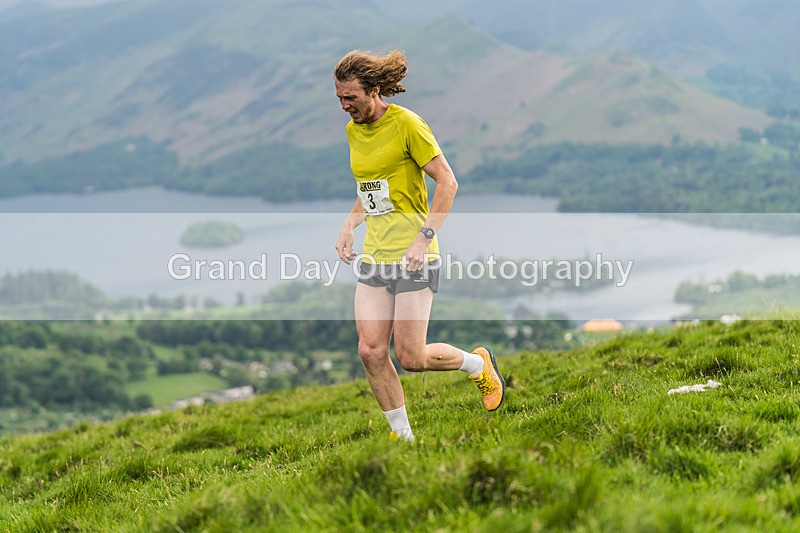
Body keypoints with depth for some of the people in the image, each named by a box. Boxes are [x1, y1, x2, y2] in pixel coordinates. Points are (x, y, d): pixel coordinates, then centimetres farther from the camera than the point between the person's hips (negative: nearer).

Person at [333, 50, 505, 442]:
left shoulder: (406, 123, -12)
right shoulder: (353, 130, 10)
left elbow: (447, 182, -12)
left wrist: (424, 237, -19)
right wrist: (348, 227, 10)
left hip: (413, 256, -7)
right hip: (374, 255, 7)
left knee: (411, 358, -6)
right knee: (371, 351, -3)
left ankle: (478, 363, 24)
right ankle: (402, 437, 12)